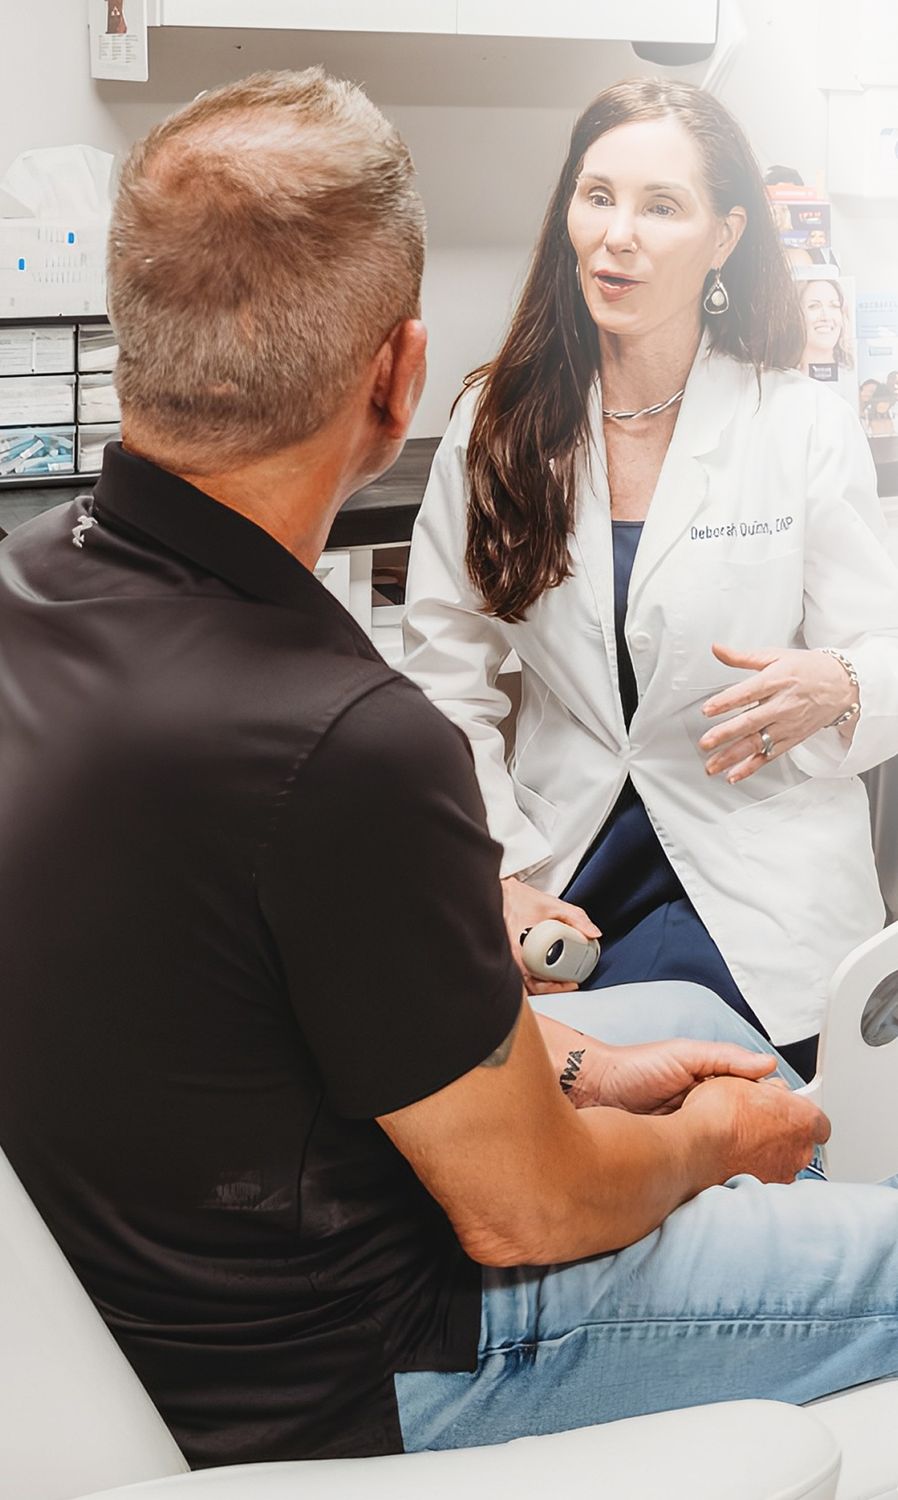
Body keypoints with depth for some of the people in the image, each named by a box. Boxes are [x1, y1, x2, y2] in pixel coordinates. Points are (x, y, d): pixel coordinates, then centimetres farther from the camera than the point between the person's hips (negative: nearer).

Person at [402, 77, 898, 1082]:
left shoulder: (807, 430, -3)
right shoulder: (496, 425, 2)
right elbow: (445, 679, 3)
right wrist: (497, 876, -8)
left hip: (753, 889, -1)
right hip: (564, 871, 2)